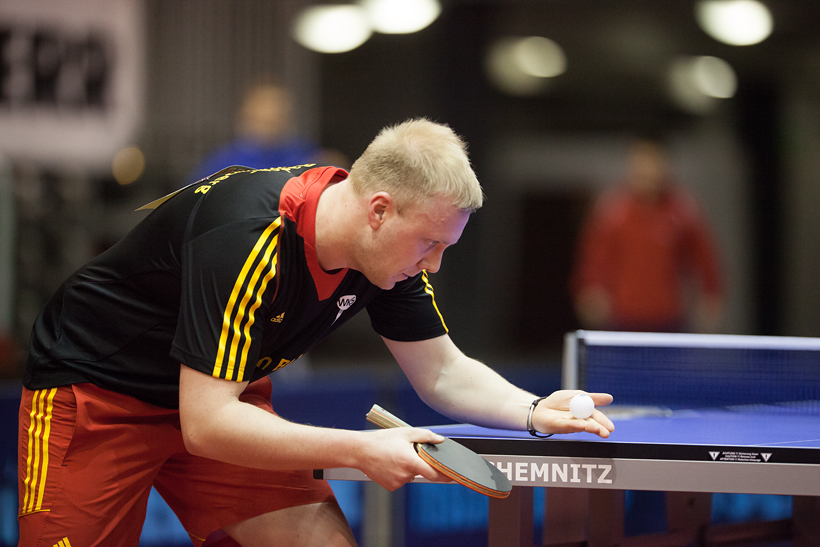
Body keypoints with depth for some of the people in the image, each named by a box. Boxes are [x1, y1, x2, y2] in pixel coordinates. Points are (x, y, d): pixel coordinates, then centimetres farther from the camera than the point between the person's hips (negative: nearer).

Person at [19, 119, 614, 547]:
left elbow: (442, 372, 3)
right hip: (92, 388, -7)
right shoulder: (251, 239, -35)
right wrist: (361, 450, -38)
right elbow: (206, 424, -36)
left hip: (225, 399, 7)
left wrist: (533, 411, -16)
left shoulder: (389, 250, -10)